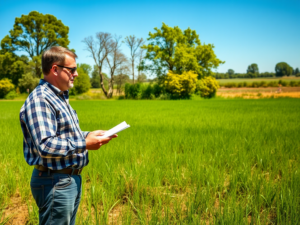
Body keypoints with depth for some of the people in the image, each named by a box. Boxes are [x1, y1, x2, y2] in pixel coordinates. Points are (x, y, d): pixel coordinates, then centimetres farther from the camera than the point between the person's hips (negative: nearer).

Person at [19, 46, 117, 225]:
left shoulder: (60, 98, 15)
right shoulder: (40, 100, -19)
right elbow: (45, 146, -28)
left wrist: (89, 135, 7)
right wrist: (85, 144, -21)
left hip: (72, 178, 10)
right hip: (55, 182, -10)